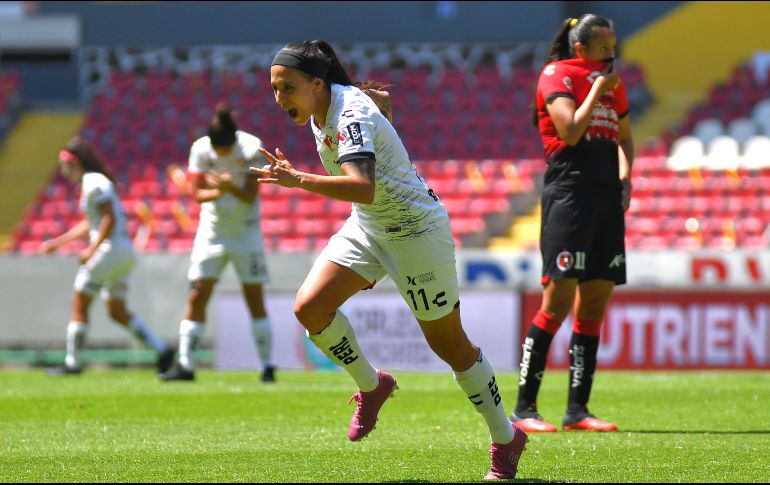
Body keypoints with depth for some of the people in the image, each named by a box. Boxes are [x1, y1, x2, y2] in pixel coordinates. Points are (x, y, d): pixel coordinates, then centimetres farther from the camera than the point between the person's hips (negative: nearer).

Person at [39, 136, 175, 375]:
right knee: (117, 311, 13)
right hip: (125, 251, 10)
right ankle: (161, 349, 3)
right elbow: (90, 224, 28)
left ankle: (73, 362, 3)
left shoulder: (94, 183, -11)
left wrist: (92, 249, -20)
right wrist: (57, 242, 29)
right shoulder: (91, 182, 19)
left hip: (110, 248, -10)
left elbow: (110, 218, -20)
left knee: (79, 304, 0)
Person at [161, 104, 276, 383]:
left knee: (255, 299, -1)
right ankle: (185, 365, -1)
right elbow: (197, 193, -8)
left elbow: (250, 195, -15)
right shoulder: (200, 149, -10)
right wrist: (216, 192, -29)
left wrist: (230, 187, -35)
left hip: (246, 231, -2)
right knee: (197, 297, -4)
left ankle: (267, 366, 6)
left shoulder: (252, 148, -16)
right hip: (212, 230, 2)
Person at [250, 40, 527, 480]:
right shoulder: (320, 111, -2)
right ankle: (371, 386, 12)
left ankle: (506, 439, 19)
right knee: (309, 307, -11)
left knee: (448, 342, 2)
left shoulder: (352, 118, -29)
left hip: (416, 230, -8)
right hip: (367, 227, 8)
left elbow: (364, 187, -45)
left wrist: (300, 180, -55)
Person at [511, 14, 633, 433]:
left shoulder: (612, 82, 19)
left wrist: (625, 177, 11)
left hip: (607, 198, 8)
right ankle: (523, 409, -9)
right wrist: (597, 90, -7)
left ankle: (577, 409, 10)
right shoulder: (557, 75, -3)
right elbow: (570, 131, -16)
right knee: (557, 303, -12)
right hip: (569, 193, -8)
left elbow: (624, 137, 28)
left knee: (593, 307, 6)